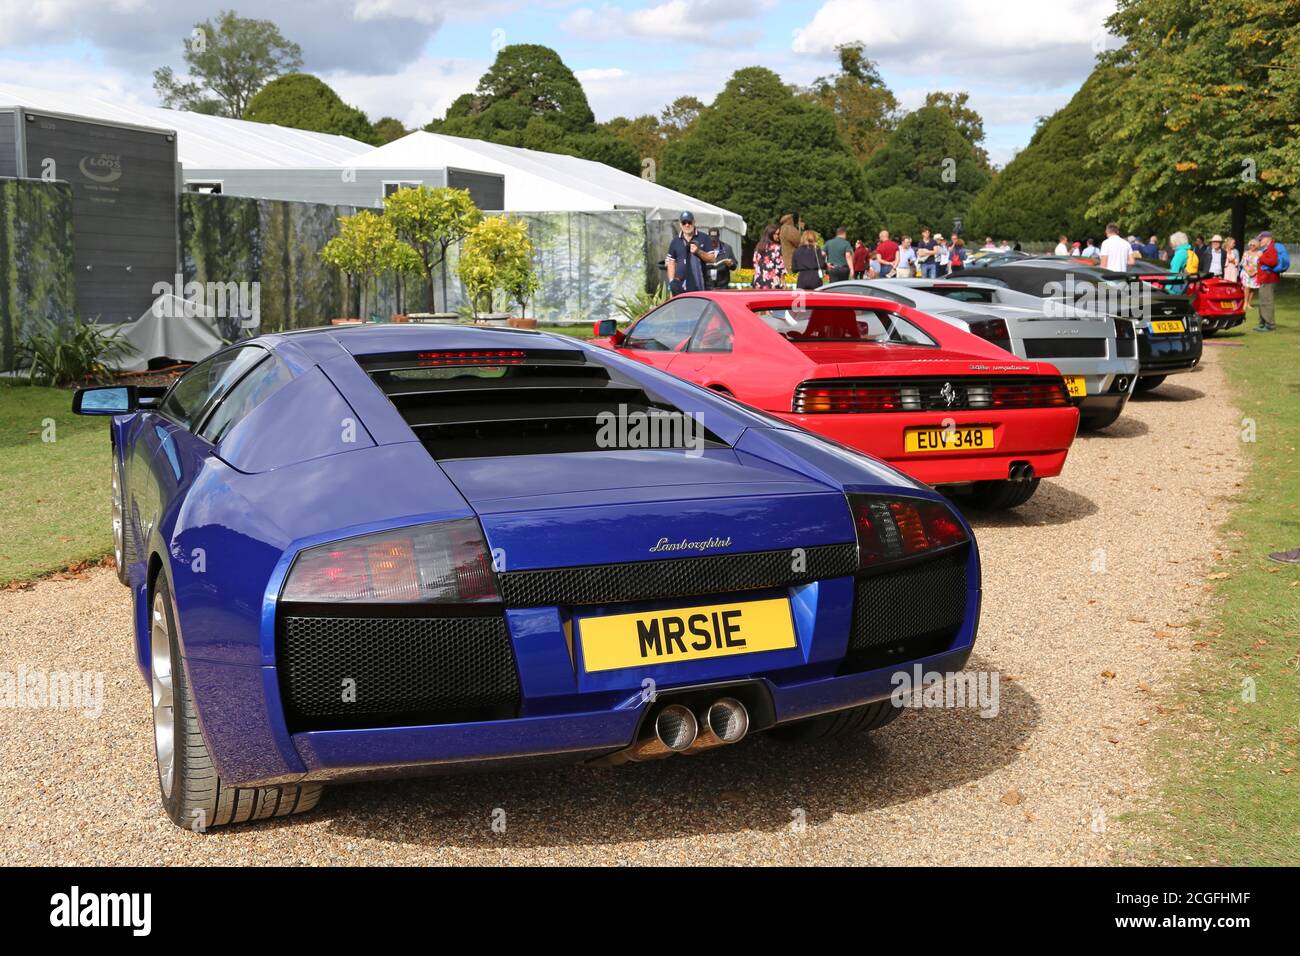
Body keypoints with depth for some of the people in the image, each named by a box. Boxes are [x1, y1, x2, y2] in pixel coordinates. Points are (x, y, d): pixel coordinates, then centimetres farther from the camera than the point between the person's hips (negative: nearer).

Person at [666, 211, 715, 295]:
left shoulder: (704, 239, 7)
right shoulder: (675, 242, 12)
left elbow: (711, 258, 3)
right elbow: (671, 262, 12)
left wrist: (699, 252, -14)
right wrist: (671, 281, 1)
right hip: (680, 285, 1)